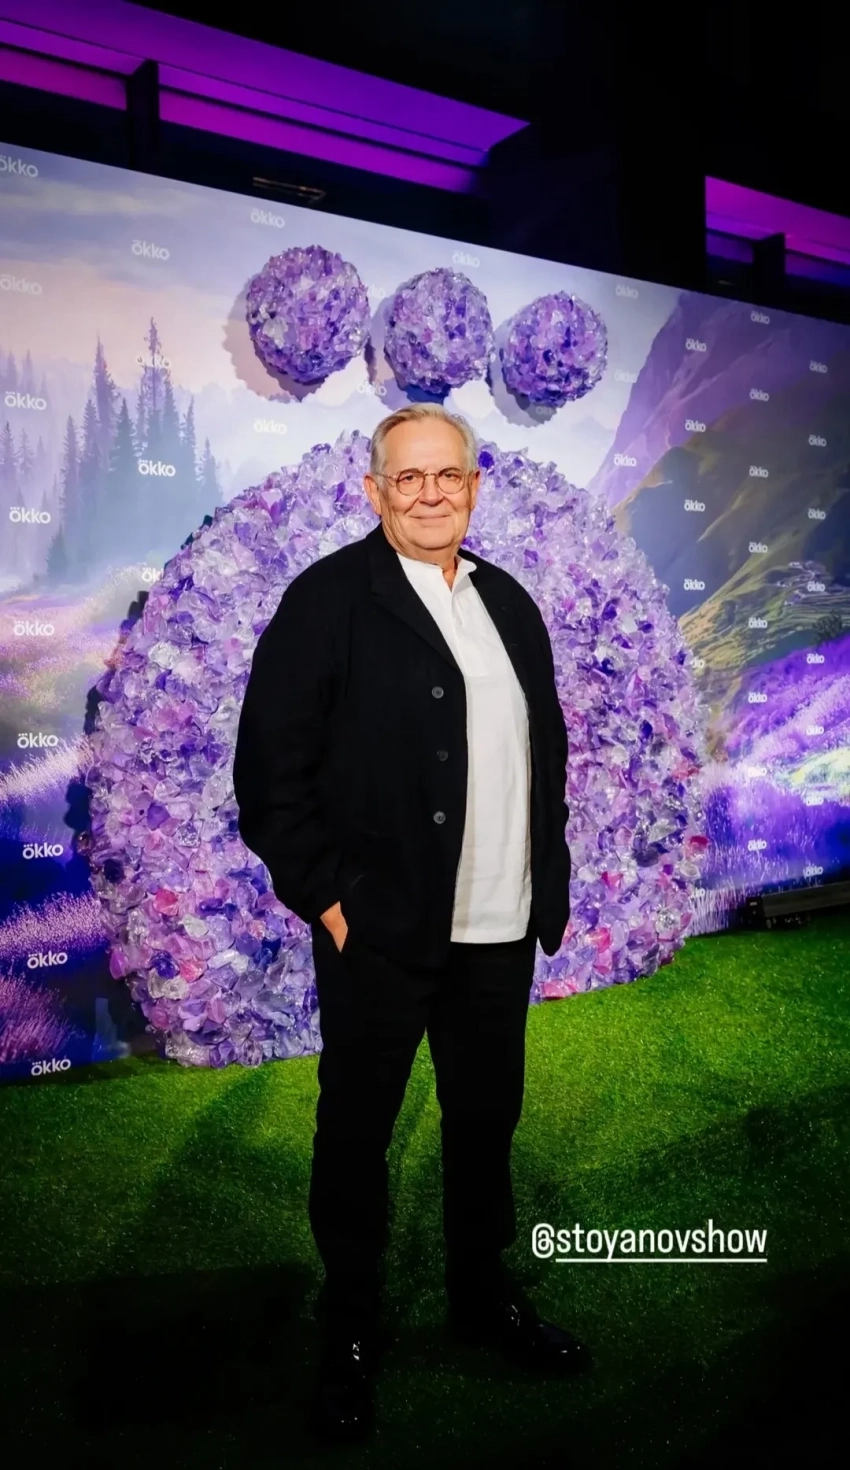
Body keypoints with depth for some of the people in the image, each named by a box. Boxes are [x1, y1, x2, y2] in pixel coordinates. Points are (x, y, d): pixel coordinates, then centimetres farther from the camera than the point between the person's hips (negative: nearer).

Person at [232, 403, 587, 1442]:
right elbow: (270, 767, -11)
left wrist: (546, 875, 9)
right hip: (381, 929, -5)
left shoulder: (508, 600, 9)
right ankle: (348, 1334, 30)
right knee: (356, 1134, 10)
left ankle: (484, 1298, 40)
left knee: (487, 1120, 19)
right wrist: (325, 896, -13)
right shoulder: (328, 598, -9)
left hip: (502, 927, 6)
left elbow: (546, 744, 15)